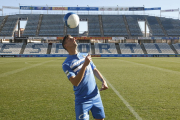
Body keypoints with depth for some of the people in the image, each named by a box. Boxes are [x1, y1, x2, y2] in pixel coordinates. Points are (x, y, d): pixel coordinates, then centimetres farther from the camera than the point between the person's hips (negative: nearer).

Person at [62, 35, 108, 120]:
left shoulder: (85, 56, 7)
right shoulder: (66, 64, -11)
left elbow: (94, 70, 20)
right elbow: (75, 82, -22)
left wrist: (103, 81, 4)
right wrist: (85, 65, -27)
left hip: (96, 96, 5)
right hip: (82, 100, -5)